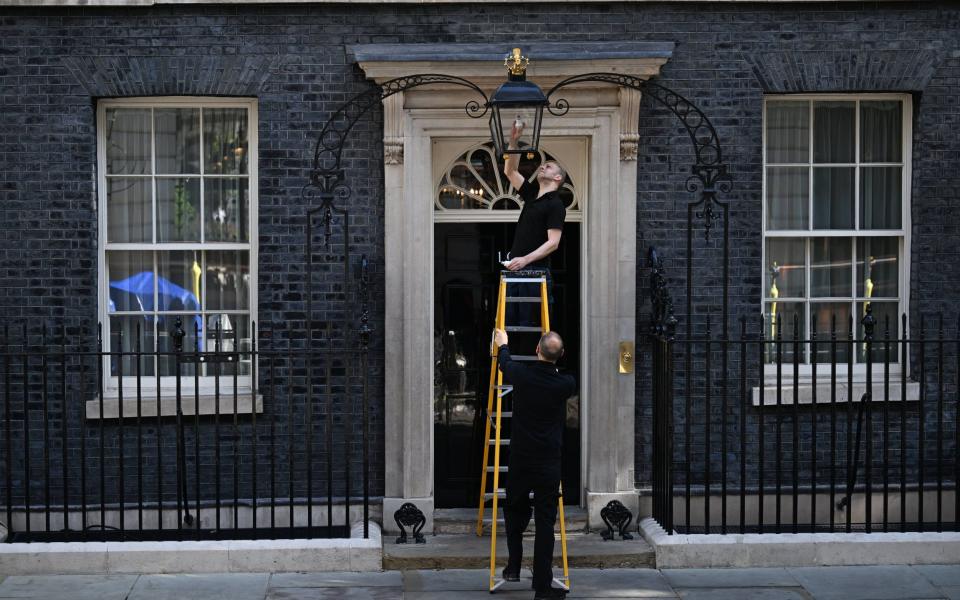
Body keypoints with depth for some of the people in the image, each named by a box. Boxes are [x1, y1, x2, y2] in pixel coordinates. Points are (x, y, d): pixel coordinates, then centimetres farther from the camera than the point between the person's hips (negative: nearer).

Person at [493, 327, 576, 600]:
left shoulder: (521, 374, -8)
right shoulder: (565, 383, -8)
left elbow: (505, 364, 17)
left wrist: (503, 345, 39)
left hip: (520, 460, 1)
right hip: (549, 464, -1)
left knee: (515, 511, 22)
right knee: (546, 522, 3)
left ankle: (513, 567, 22)